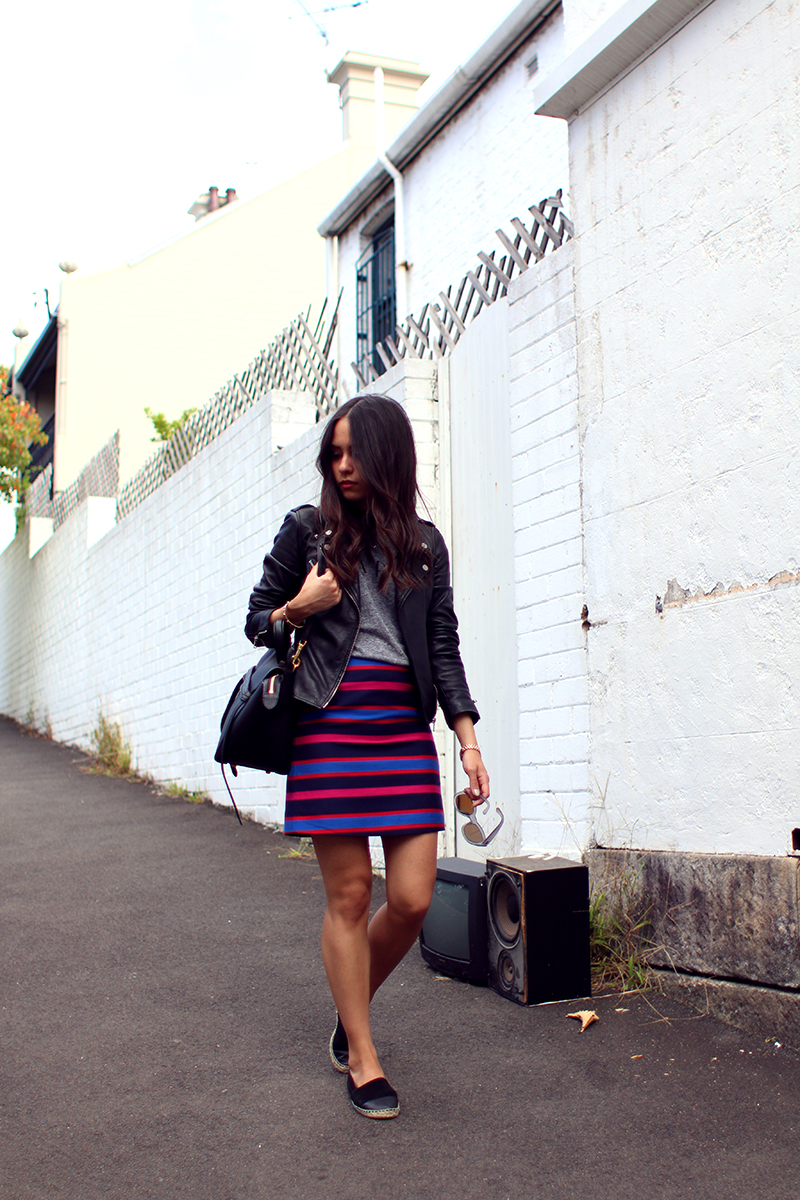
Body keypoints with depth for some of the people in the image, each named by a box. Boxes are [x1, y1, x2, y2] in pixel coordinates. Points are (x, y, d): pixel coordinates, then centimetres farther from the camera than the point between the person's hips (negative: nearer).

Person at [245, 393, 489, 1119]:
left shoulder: (424, 543, 13)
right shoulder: (308, 529, 7)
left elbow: (443, 645, 10)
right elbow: (259, 620, 13)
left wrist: (468, 738, 1)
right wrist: (300, 608, -8)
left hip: (405, 728, 3)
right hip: (330, 726, -2)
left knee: (413, 899, -1)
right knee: (349, 896, 0)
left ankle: (353, 1004, 28)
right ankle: (362, 1060, 14)